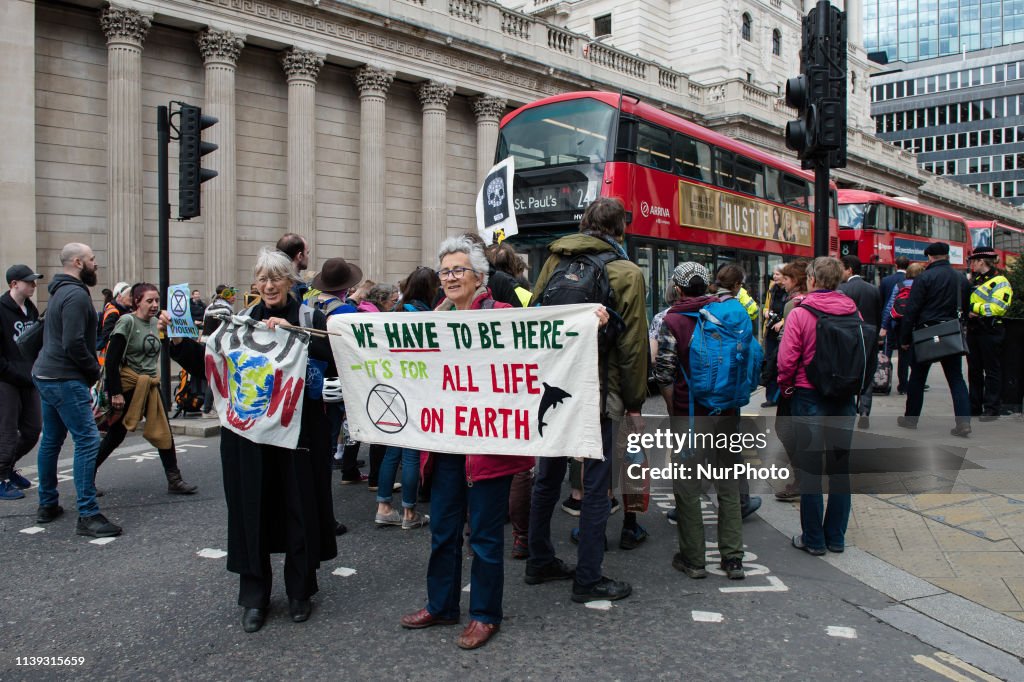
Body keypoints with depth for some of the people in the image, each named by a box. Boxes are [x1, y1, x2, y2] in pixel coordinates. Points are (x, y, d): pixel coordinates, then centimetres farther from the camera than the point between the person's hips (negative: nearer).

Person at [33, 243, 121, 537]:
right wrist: (94, 370, -8)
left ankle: (47, 505, 26)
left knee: (51, 441, 16)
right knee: (87, 441, -11)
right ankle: (87, 515, -11)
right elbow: (74, 343, -23)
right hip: (66, 380, -11)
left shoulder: (60, 292, 17)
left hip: (47, 376, 11)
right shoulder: (76, 294, -16)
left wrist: (90, 369, 11)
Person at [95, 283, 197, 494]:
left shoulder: (154, 322, 8)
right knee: (115, 436, 2)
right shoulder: (127, 322, -13)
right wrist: (115, 393, -19)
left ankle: (174, 480, 7)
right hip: (129, 386, -6)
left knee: (164, 432, 3)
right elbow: (112, 359, -16)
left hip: (151, 385, 6)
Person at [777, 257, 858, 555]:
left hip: (810, 396, -4)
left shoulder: (800, 313, -13)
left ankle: (813, 539, 11)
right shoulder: (853, 312, -1)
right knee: (840, 468, 12)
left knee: (810, 469, 4)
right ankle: (836, 537, 21)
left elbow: (787, 359, -15)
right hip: (844, 397, 4)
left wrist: (786, 387, 2)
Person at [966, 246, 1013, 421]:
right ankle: (974, 407, 20)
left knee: (992, 371, -2)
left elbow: (998, 307, -21)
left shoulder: (999, 281, -9)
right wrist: (967, 312, -1)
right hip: (973, 330, 8)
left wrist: (975, 307, -15)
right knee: (974, 370, 12)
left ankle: (991, 409, 2)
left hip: (990, 330, -8)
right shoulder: (974, 280, 17)